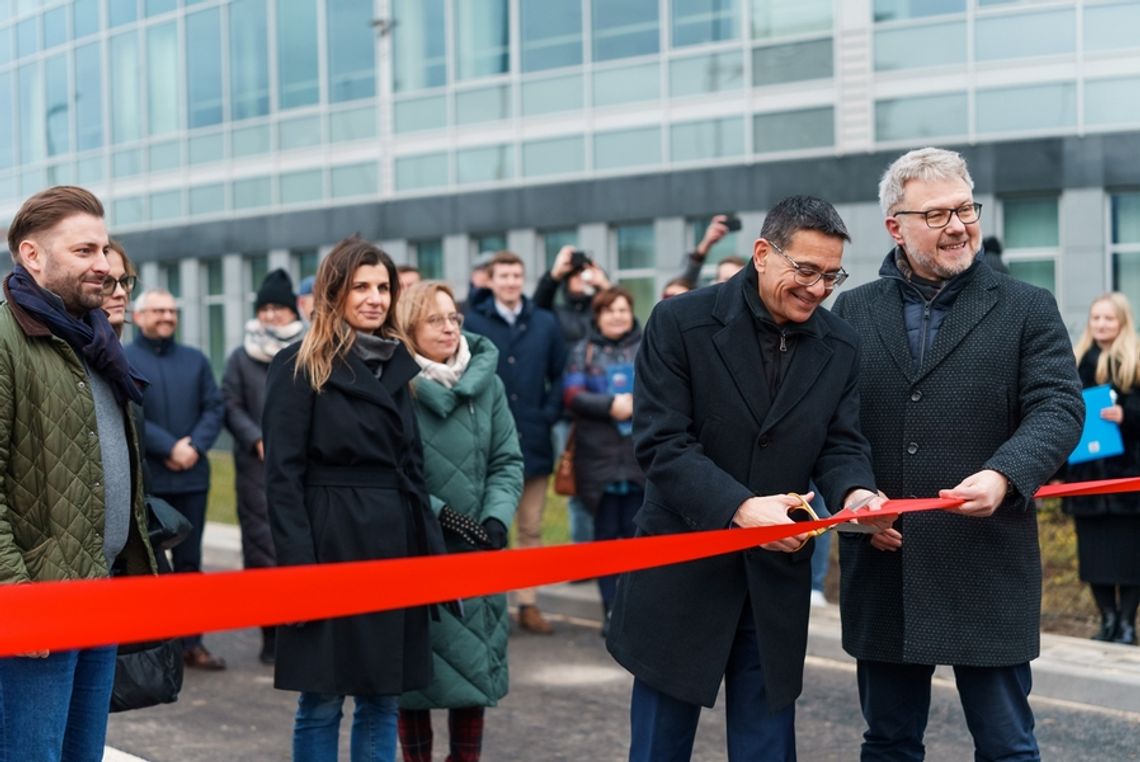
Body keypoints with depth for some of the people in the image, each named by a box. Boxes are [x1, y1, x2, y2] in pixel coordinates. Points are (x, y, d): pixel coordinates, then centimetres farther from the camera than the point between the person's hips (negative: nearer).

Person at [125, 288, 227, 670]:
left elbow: (215, 407, 7)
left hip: (191, 476, 4)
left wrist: (194, 446, -10)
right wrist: (169, 448, -16)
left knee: (189, 561, 7)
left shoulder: (195, 360, 13)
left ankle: (191, 641, 13)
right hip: (141, 479, -4)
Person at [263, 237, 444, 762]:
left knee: (382, 700, 10)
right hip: (332, 544, -6)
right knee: (321, 703, 1)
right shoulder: (300, 367, -5)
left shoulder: (395, 364, 14)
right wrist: (298, 565, -18)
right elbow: (282, 474, -11)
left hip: (394, 544, 6)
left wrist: (432, 550, 10)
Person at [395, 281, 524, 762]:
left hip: (476, 554, 4)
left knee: (475, 665, 8)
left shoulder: (487, 383, 2)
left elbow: (507, 461, 4)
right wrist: (439, 514, -16)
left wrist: (496, 519, -10)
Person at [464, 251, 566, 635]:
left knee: (531, 529, 8)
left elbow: (560, 375, 10)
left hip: (533, 442, 3)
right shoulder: (473, 322, -1)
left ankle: (528, 604, 15)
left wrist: (549, 413, -2)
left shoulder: (545, 323, 8)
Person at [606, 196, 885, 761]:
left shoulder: (841, 347, 3)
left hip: (775, 578, 3)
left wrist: (855, 493, -19)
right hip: (683, 569, -3)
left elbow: (840, 444, 5)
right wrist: (739, 507, -29)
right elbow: (661, 442, -16)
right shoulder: (680, 323, -11)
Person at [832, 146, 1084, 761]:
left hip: (986, 566, -2)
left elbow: (1058, 407, -7)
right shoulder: (853, 311, 9)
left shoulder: (1027, 309, 3)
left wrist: (1004, 475, -24)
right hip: (884, 564, 2)